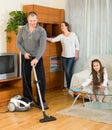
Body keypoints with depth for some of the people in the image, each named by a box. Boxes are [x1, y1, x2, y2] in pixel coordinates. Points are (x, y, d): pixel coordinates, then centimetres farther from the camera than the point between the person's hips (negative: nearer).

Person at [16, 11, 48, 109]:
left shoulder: (42, 31, -12)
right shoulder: (22, 29, -4)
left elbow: (43, 46, -21)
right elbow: (18, 43, 2)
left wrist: (37, 58, -33)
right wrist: (24, 52, -14)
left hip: (37, 58, -1)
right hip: (26, 58, 2)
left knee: (41, 80, -6)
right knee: (26, 79, 7)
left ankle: (41, 102, 4)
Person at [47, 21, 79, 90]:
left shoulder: (73, 34, -3)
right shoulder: (61, 36, 2)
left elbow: (77, 44, 0)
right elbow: (53, 40, -10)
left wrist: (76, 54, -5)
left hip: (72, 56, -3)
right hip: (64, 56, 4)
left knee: (69, 71, -9)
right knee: (66, 72, 7)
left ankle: (70, 86, 7)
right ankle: (68, 87, 19)